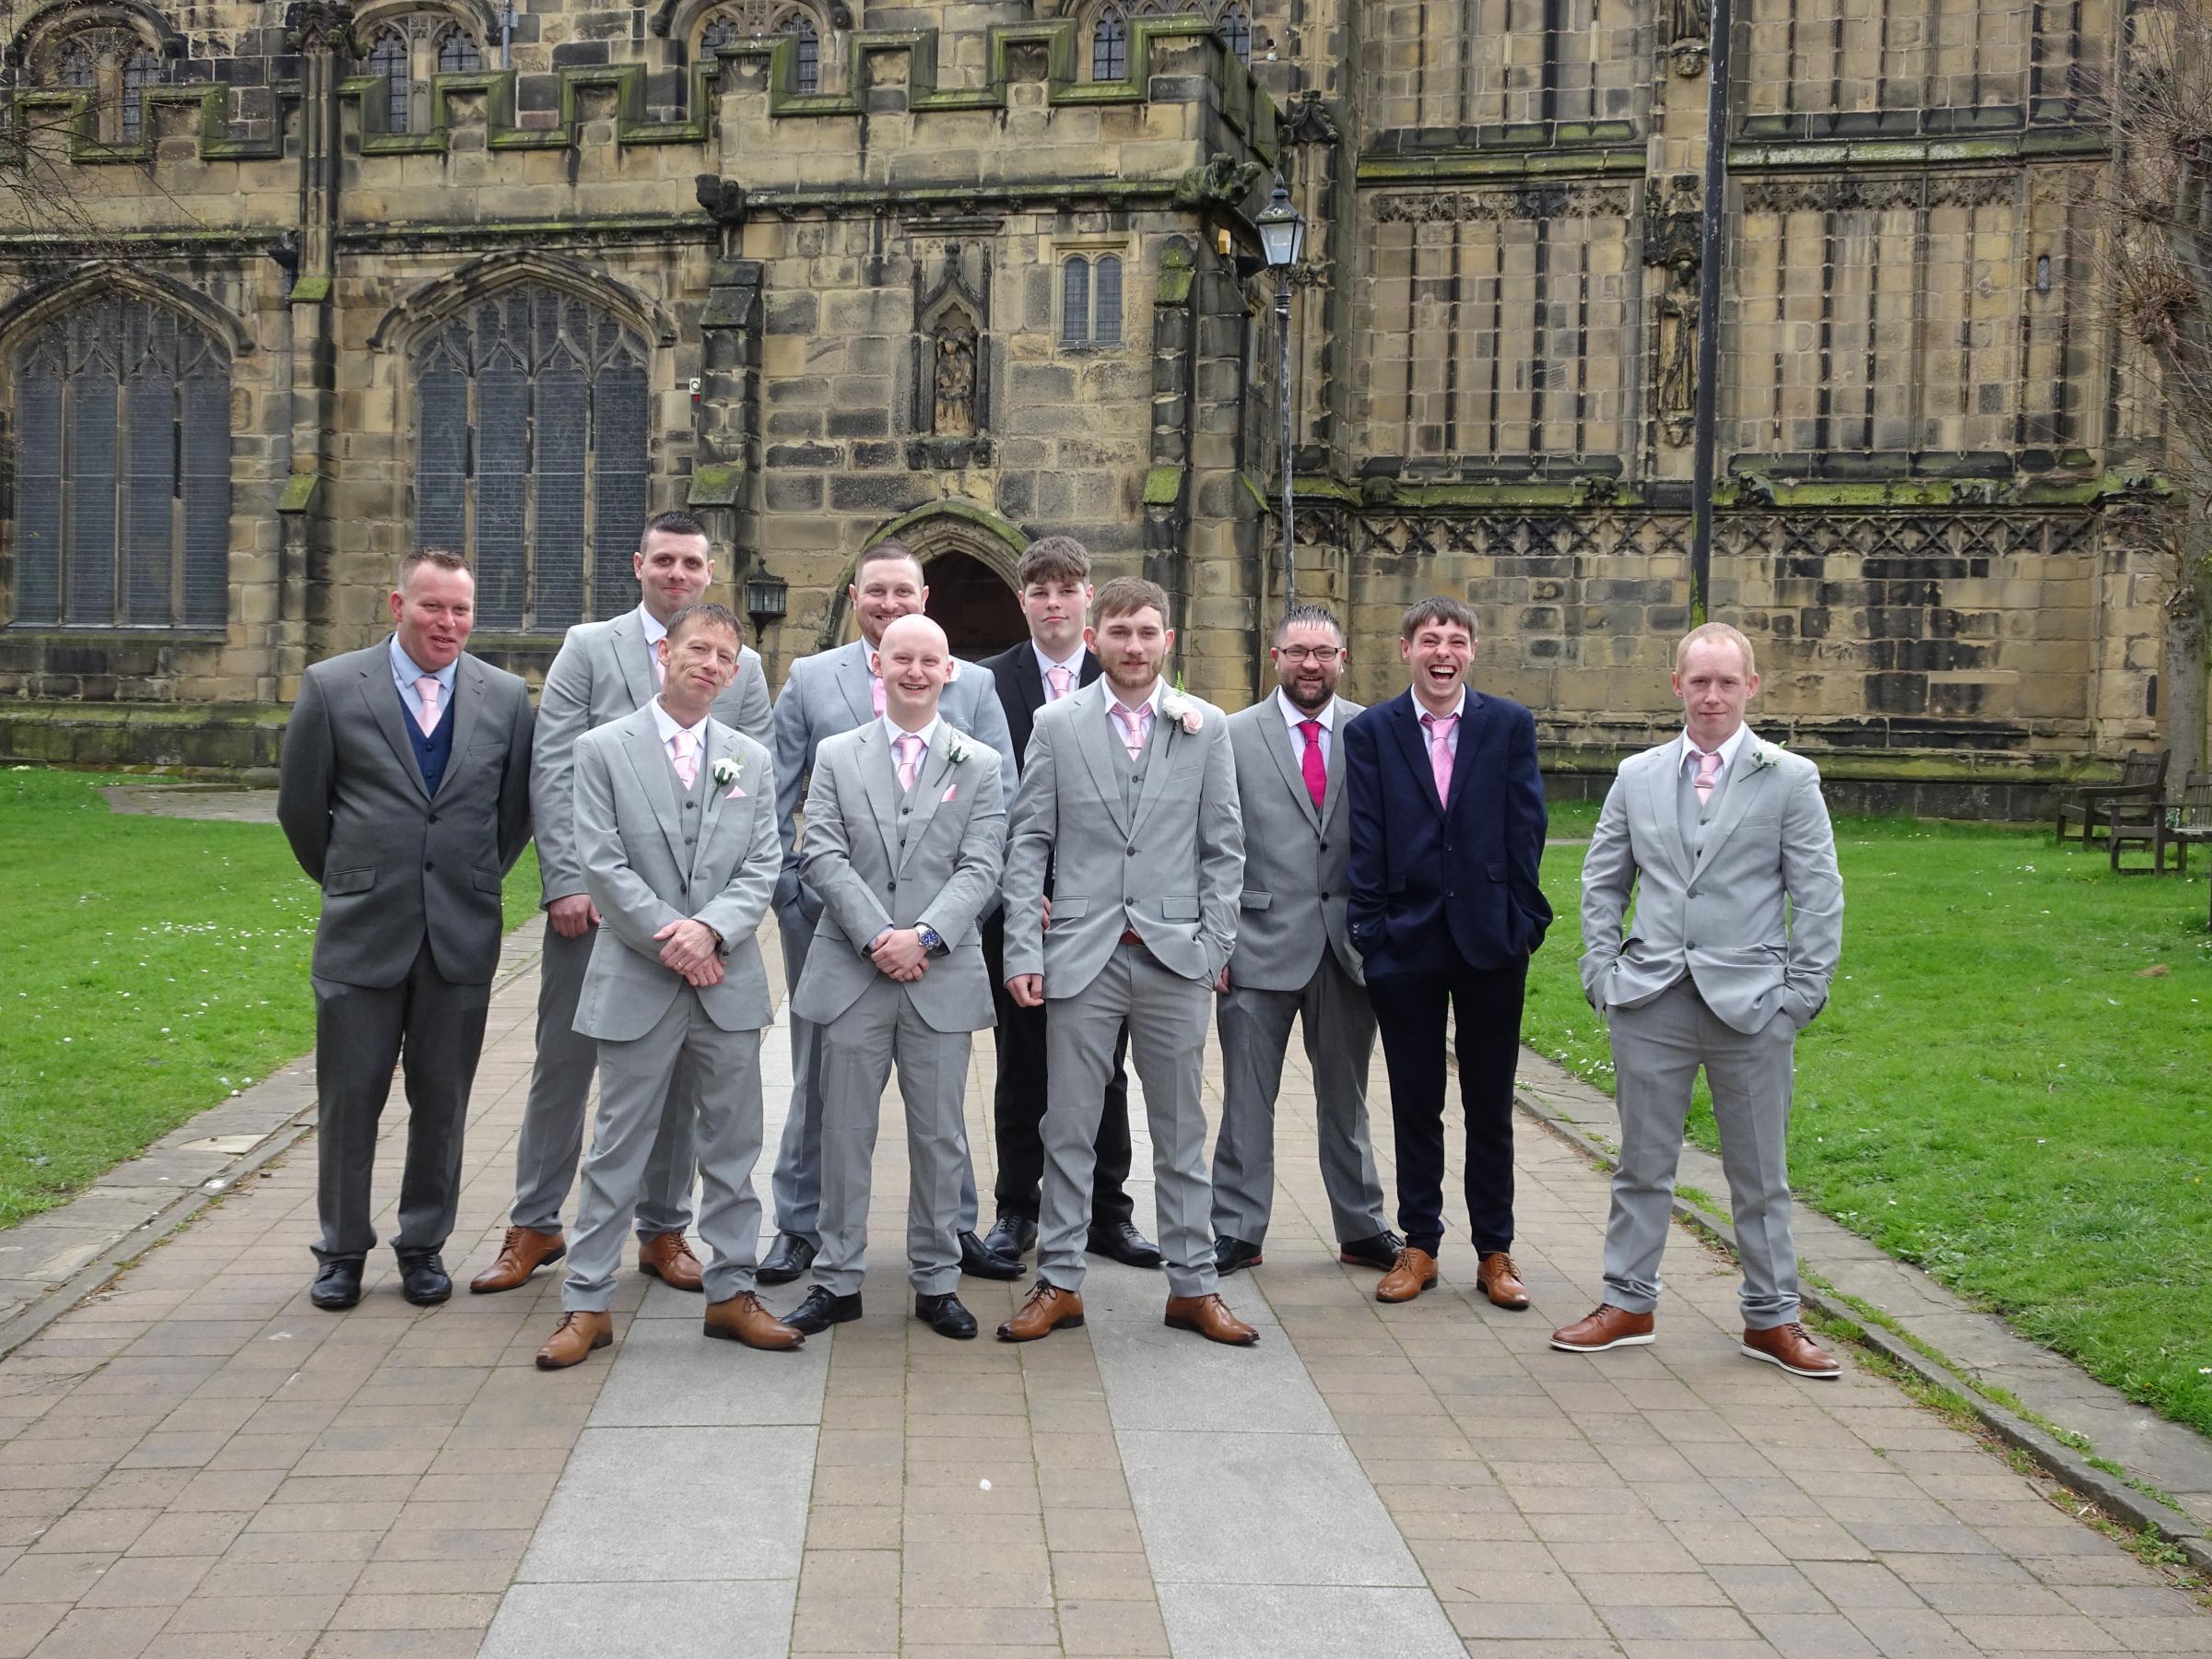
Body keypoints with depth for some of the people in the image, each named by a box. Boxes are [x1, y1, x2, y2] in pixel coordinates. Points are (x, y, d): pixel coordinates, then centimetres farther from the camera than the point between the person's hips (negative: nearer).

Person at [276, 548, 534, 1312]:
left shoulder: (506, 696, 2)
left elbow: (516, 808, 12)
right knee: (349, 1098, 6)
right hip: (361, 933, -1)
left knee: (442, 1100, 9)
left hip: (462, 935, 1)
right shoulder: (331, 687, -3)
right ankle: (342, 1248, 21)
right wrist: (347, 882, 11)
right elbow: (300, 805, 5)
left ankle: (423, 1243, 24)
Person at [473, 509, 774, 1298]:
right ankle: (535, 1226, 19)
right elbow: (553, 771, -3)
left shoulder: (743, 667, 7)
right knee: (562, 1062, 6)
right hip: (594, 897, -1)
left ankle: (663, 1231, 21)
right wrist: (567, 883, -11)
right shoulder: (588, 648, 3)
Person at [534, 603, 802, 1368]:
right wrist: (672, 940, -14)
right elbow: (602, 864, -7)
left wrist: (710, 930, -14)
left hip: (728, 980, 3)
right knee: (619, 1147, 3)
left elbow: (763, 866, 3)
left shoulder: (752, 760, 10)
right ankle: (587, 1303, 12)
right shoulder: (604, 749, -1)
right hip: (636, 981, -3)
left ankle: (731, 1292, 20)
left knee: (733, 1146, 9)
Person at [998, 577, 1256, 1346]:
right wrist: (1024, 951, -6)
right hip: (1082, 956, -1)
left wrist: (1216, 946, -1)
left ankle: (1192, 1285, 18)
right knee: (1068, 1129, 6)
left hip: (1175, 958, 1)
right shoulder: (1056, 725, 3)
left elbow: (1224, 848, 6)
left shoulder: (1206, 726, 5)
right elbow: (1028, 844, 1)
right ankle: (1059, 1283, 17)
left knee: (1181, 1130, 9)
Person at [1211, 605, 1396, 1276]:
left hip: (1348, 943, 2)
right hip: (1261, 943, -2)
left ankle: (1362, 1229, 26)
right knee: (1247, 1099, 5)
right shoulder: (1234, 735, 0)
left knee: (1345, 1096, 15)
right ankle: (1237, 1233, 16)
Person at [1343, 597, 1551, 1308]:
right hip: (1406, 940, 0)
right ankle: (1419, 1244, 21)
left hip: (1490, 936, 0)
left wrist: (1524, 921, -4)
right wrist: (1370, 930, -6)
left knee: (1490, 1104, 9)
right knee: (1415, 1103, 10)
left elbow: (1526, 829, 0)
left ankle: (1495, 1250, 19)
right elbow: (1365, 842, -2)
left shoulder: (1510, 725, 2)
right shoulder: (1369, 732, 1)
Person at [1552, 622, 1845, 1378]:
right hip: (1650, 1003, 2)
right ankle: (1627, 1305, 22)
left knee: (1760, 1173, 9)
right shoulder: (1637, 776, 8)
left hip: (1752, 1005, -2)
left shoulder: (1791, 778, 1)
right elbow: (1602, 883, 13)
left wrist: (1801, 994, -6)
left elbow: (1819, 896, 0)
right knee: (1642, 1165, 10)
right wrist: (1602, 973, 3)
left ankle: (1771, 1319, 21)